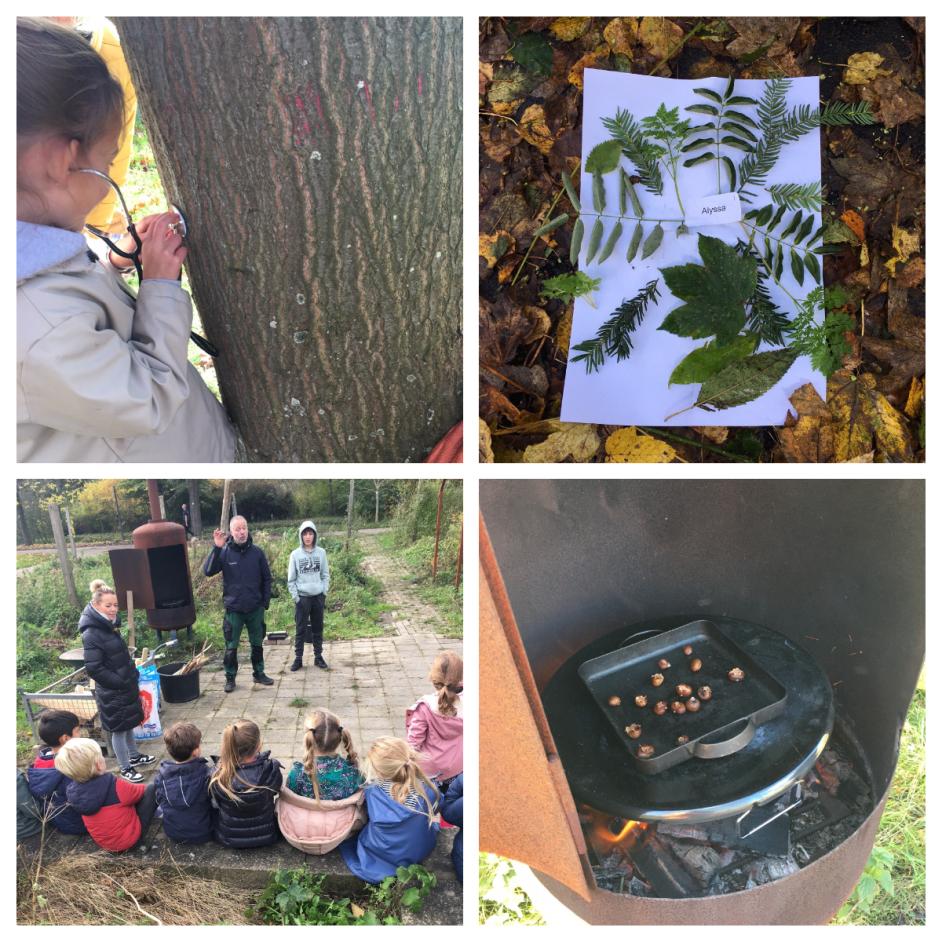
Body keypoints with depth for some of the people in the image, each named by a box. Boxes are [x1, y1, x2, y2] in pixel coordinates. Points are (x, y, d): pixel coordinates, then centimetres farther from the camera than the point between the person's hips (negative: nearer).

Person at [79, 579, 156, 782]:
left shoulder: (110, 625, 2)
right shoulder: (92, 634, -24)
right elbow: (93, 669, -24)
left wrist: (132, 674, 8)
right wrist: (121, 683, -19)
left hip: (125, 686, 8)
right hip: (111, 692, -8)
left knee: (129, 723, 23)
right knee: (119, 728, 7)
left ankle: (134, 756, 40)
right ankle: (125, 768, 22)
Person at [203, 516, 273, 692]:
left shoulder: (256, 552, -3)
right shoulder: (224, 552, -7)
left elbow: (267, 578, 5)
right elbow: (208, 571, -21)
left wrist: (265, 601, 0)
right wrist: (216, 548, -30)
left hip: (255, 608, 2)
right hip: (233, 609, -2)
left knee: (257, 644, 15)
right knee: (231, 647, 6)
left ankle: (259, 673, 30)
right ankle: (230, 678, 21)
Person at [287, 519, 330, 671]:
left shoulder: (321, 552, 1)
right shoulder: (295, 554, -3)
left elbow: (325, 575, 5)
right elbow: (291, 579, 0)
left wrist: (324, 592, -3)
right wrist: (295, 596, -6)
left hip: (318, 597, 1)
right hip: (302, 597, -1)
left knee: (318, 628, 9)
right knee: (300, 629, 4)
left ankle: (318, 656, 20)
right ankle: (298, 659, 13)